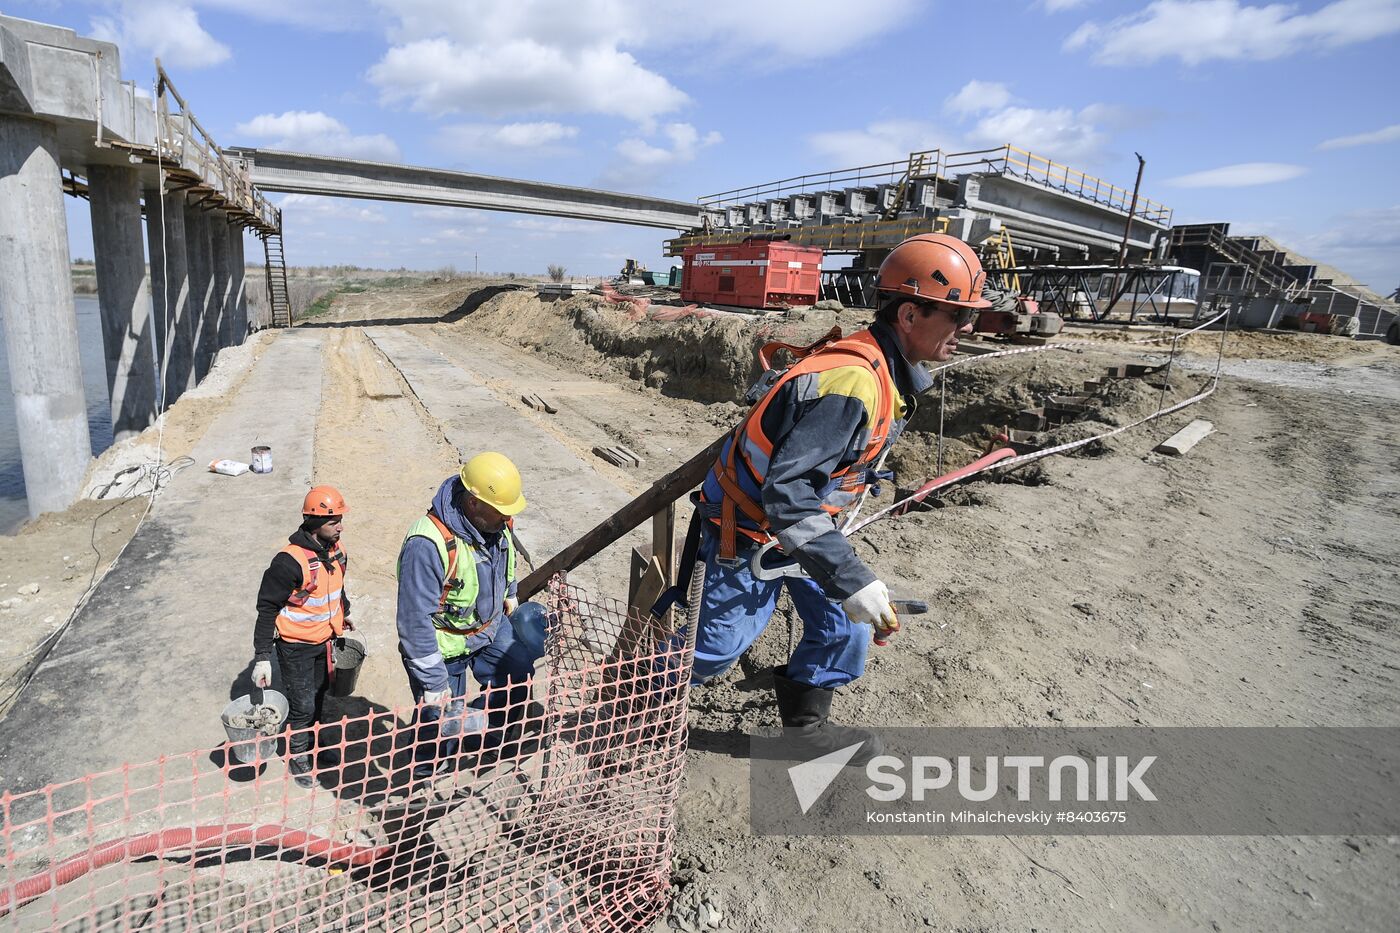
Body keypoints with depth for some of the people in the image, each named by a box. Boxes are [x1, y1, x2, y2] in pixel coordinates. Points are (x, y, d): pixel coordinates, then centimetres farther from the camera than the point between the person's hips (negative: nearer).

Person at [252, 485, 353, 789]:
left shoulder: (336, 549, -6)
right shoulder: (290, 561, -28)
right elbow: (267, 608, -20)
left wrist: (344, 616, 24)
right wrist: (261, 657, -18)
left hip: (325, 640, 7)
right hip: (297, 646, -6)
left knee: (319, 694, 23)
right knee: (302, 705, 7)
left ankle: (312, 742, 46)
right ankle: (297, 755, 33)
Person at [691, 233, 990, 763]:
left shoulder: (886, 373, 0)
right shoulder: (852, 383, -32)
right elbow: (785, 493, -37)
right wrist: (849, 579, -36)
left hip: (801, 515, 9)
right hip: (750, 526, -9)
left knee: (844, 624, 11)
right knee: (719, 645, 5)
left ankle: (806, 724, 33)